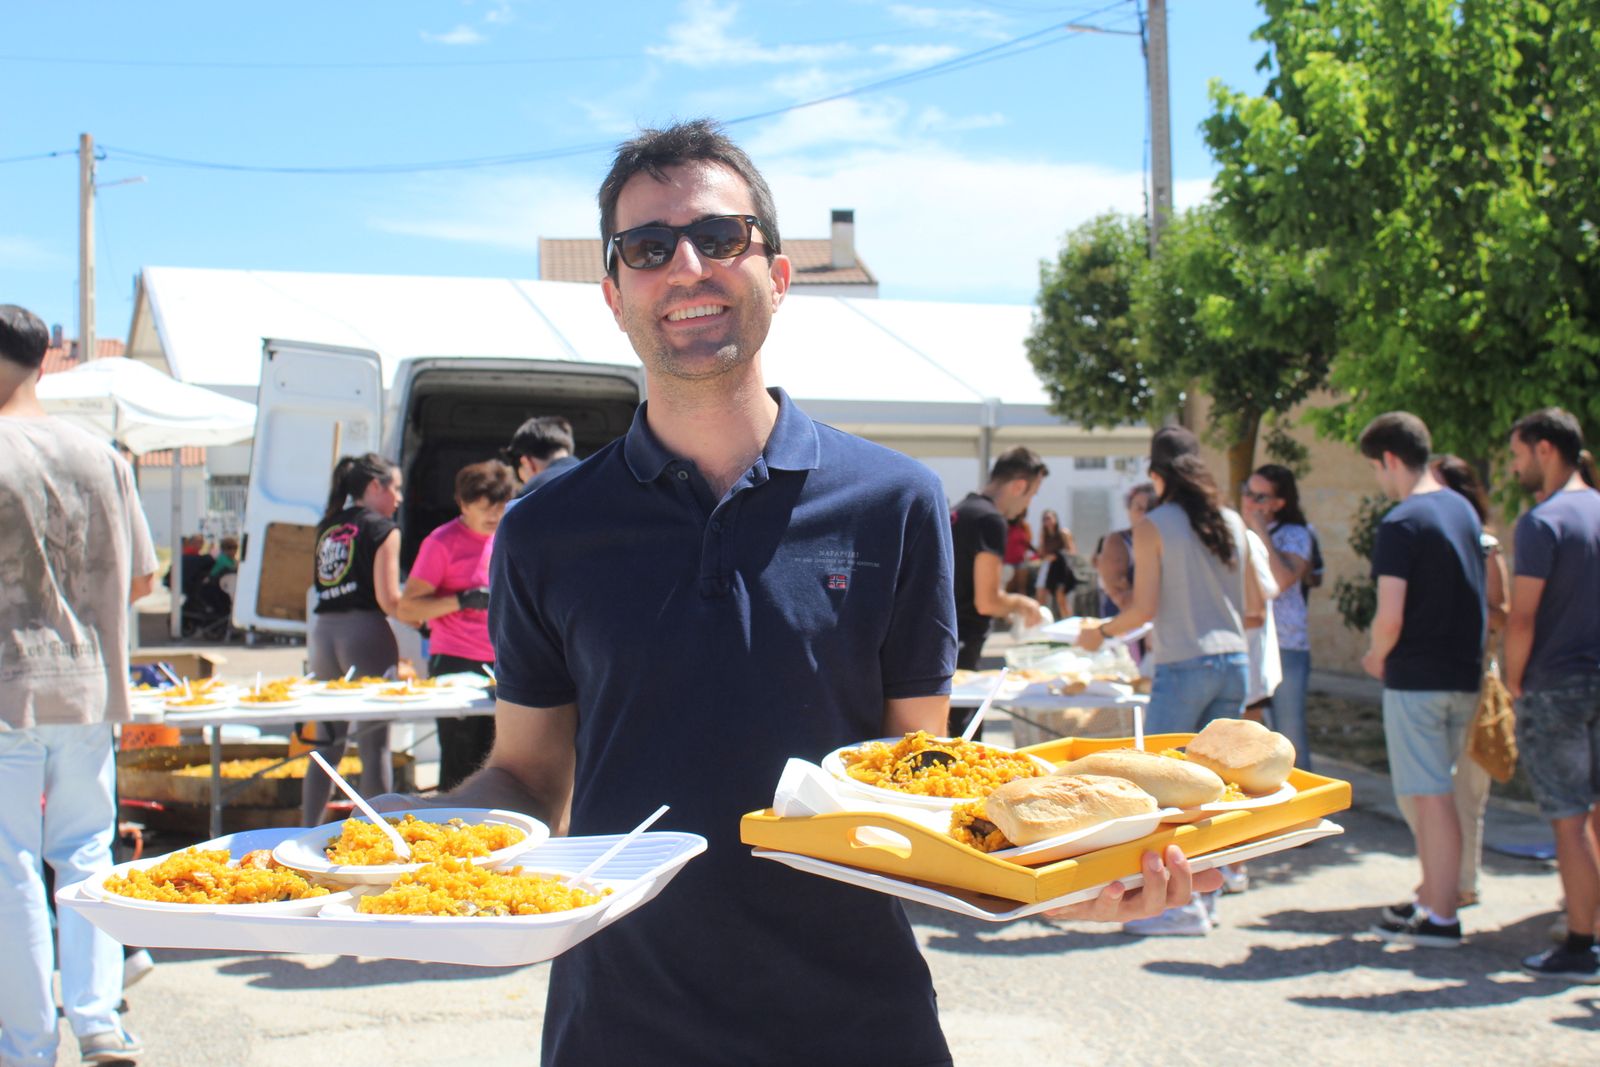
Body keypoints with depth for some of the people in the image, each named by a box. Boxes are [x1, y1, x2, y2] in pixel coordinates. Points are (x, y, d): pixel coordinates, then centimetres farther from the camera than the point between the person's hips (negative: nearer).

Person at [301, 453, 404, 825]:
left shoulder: (327, 527, 14)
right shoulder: (382, 529, -4)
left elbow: (323, 588, 11)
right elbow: (388, 599, -12)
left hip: (323, 631, 6)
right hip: (365, 631, -6)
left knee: (327, 743, 15)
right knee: (375, 744, 0)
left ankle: (309, 832, 19)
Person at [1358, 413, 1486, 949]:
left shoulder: (1401, 524, -16)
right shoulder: (1464, 509, 10)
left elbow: (1390, 618, -20)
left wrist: (1376, 657, -2)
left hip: (1416, 678, -8)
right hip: (1465, 673, 8)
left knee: (1431, 797, -2)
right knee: (1435, 792, 17)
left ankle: (1440, 919, 3)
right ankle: (1430, 898, 25)